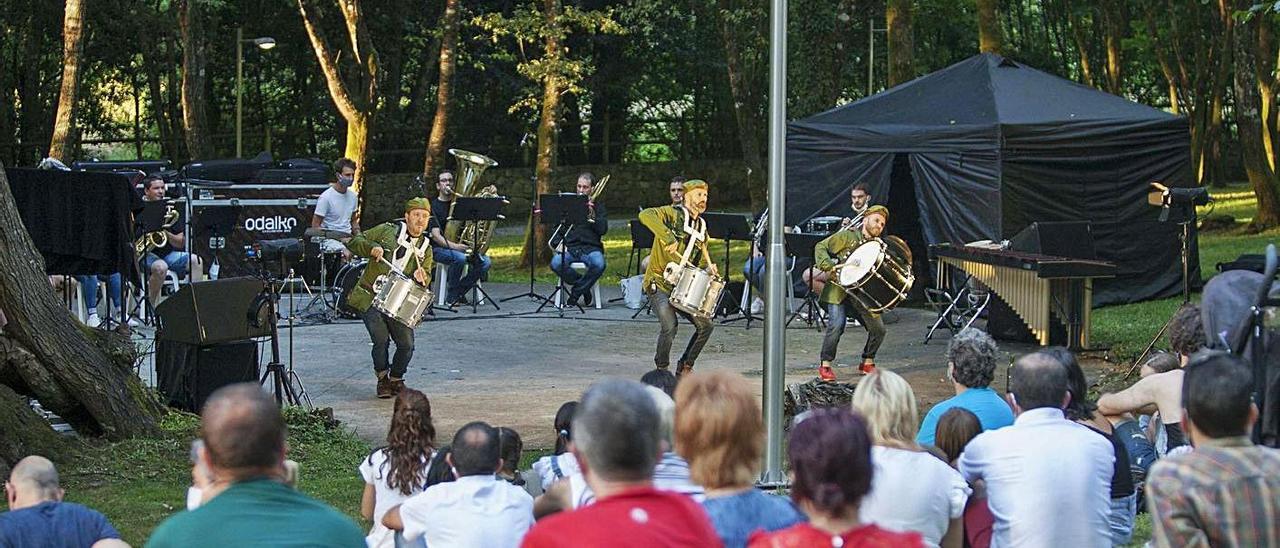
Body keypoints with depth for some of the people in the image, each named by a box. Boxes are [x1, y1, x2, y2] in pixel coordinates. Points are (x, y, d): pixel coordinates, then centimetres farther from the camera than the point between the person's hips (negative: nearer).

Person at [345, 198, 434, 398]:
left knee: (406, 344, -7)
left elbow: (426, 279, 4)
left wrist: (421, 277, -19)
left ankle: (396, 378, 21)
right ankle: (382, 378, 9)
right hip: (370, 299, -3)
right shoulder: (387, 231, 0)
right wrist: (372, 248, -19)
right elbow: (353, 242, 0)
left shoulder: (425, 248, 10)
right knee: (381, 339, -16)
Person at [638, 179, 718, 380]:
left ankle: (685, 367, 14)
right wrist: (668, 237, -35)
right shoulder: (673, 214, -8)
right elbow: (645, 215, -27)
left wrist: (708, 269, -5)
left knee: (706, 325, -4)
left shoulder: (701, 228, 15)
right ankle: (661, 370, -1)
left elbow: (701, 260, 19)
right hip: (658, 283, -7)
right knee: (669, 326, -24)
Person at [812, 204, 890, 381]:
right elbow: (821, 247, -2)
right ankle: (825, 365, -6)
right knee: (837, 324, -23)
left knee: (878, 329, -5)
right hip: (839, 288, -4)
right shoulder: (847, 236, 0)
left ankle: (868, 362, 20)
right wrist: (828, 266, -18)